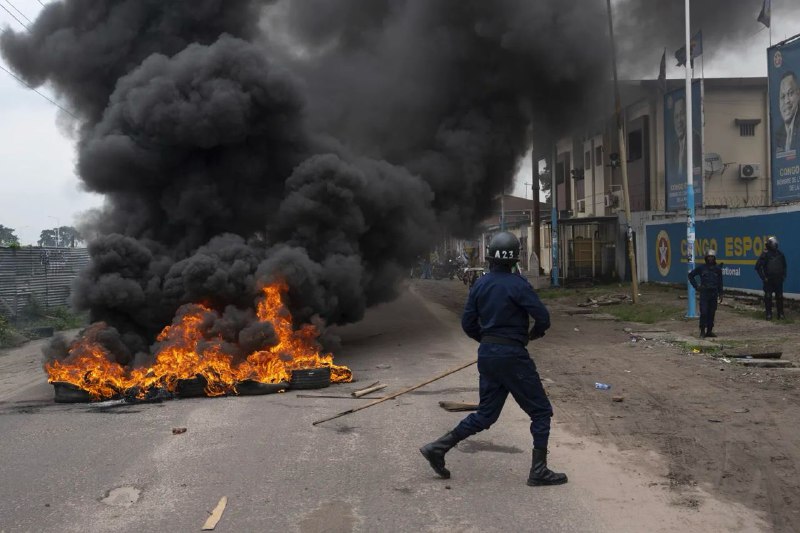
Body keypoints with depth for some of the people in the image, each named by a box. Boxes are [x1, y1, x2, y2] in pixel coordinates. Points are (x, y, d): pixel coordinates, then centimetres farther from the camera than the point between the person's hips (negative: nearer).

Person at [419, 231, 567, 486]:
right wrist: (534, 333, 6)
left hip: (486, 354, 7)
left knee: (485, 414, 17)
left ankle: (437, 448, 12)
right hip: (512, 355, -7)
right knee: (541, 411, 7)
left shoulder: (480, 284, 5)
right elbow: (543, 318, -15)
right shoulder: (518, 284, -13)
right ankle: (539, 471, 8)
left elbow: (468, 323, 8)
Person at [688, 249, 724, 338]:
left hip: (714, 293, 2)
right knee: (704, 312, -9)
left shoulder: (717, 269, 7)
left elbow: (720, 283, 10)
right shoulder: (701, 268, 2)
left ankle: (709, 331, 13)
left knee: (712, 313, 5)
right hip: (704, 292, -2)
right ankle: (702, 331, -5)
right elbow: (691, 275, 12)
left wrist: (720, 294, 6)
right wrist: (696, 286, 5)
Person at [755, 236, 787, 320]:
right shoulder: (765, 254, -8)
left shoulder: (780, 254, 7)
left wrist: (784, 275, 11)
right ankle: (769, 314, 6)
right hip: (768, 280, -4)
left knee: (779, 297, 6)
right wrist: (763, 277, -10)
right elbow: (758, 267, -8)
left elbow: (784, 266, 21)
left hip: (778, 280, 4)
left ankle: (780, 314, 12)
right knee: (768, 297, -1)